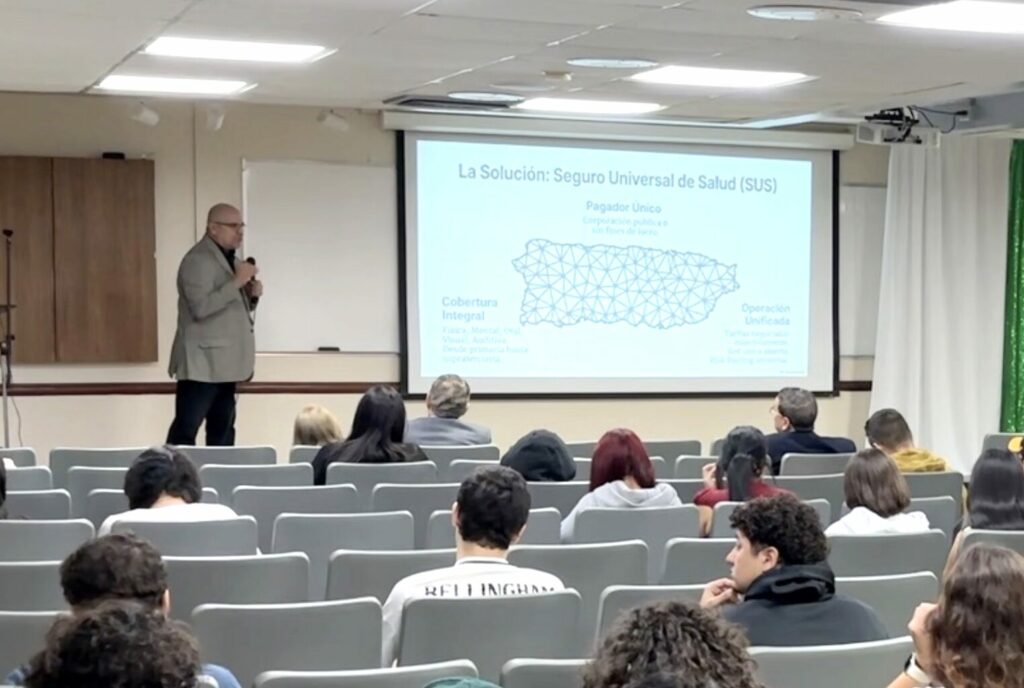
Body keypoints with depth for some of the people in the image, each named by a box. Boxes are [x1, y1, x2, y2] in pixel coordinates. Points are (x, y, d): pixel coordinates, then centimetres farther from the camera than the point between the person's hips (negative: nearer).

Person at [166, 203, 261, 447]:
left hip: (224, 362, 9)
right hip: (202, 363, -9)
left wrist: (252, 294, 2)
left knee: (222, 430, 11)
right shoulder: (197, 260, -13)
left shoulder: (231, 259, 16)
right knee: (185, 430, -8)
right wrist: (236, 282, -23)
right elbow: (201, 308, -24)